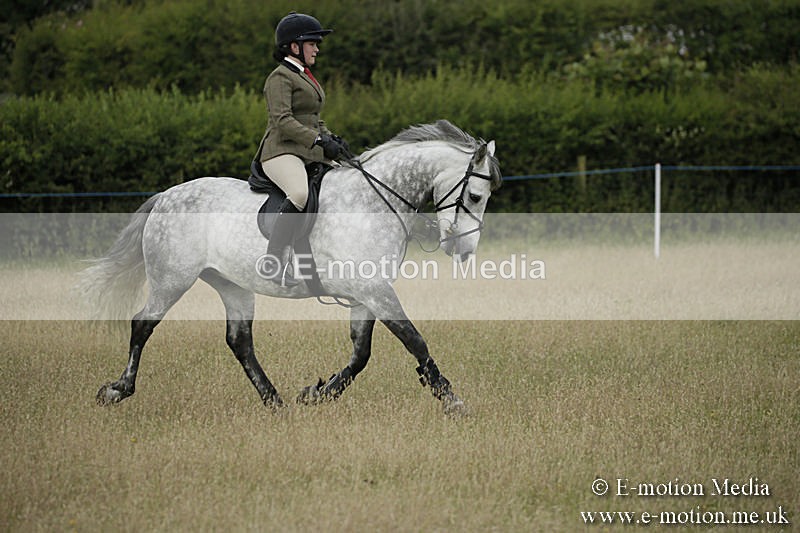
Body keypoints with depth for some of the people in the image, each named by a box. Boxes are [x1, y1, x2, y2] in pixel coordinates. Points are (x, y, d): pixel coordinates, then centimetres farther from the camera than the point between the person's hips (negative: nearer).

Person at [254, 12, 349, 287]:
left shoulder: (305, 77, 24)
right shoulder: (281, 77, -5)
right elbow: (282, 121, -18)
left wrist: (333, 140, 10)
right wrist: (320, 140, -25)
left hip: (310, 155, 10)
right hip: (282, 152, -10)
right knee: (300, 193, -36)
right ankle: (274, 261, -34)